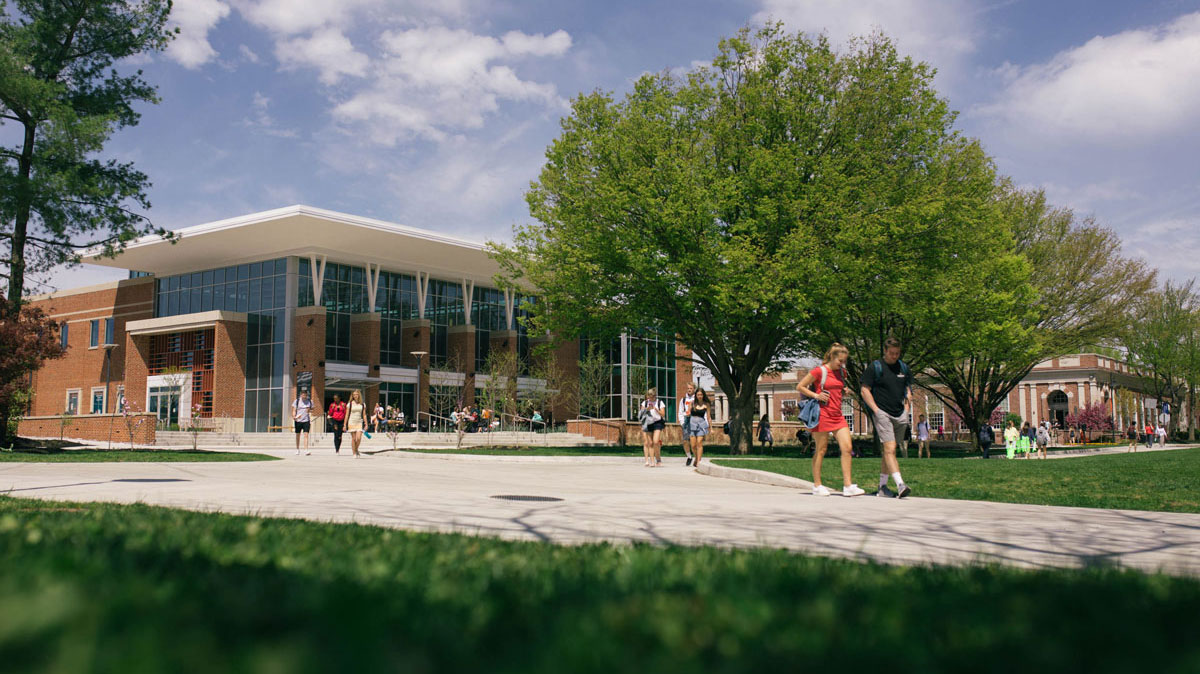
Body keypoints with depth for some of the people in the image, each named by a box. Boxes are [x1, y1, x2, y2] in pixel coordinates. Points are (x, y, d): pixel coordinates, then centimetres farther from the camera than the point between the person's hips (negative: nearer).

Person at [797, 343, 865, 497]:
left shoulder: (842, 372, 13)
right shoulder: (819, 371, -7)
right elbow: (799, 387, -4)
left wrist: (844, 391, 10)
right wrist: (816, 395, -12)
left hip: (837, 415, 6)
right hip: (823, 414, -6)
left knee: (847, 447, -4)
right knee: (821, 450, 1)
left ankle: (848, 486, -2)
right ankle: (817, 486, 11)